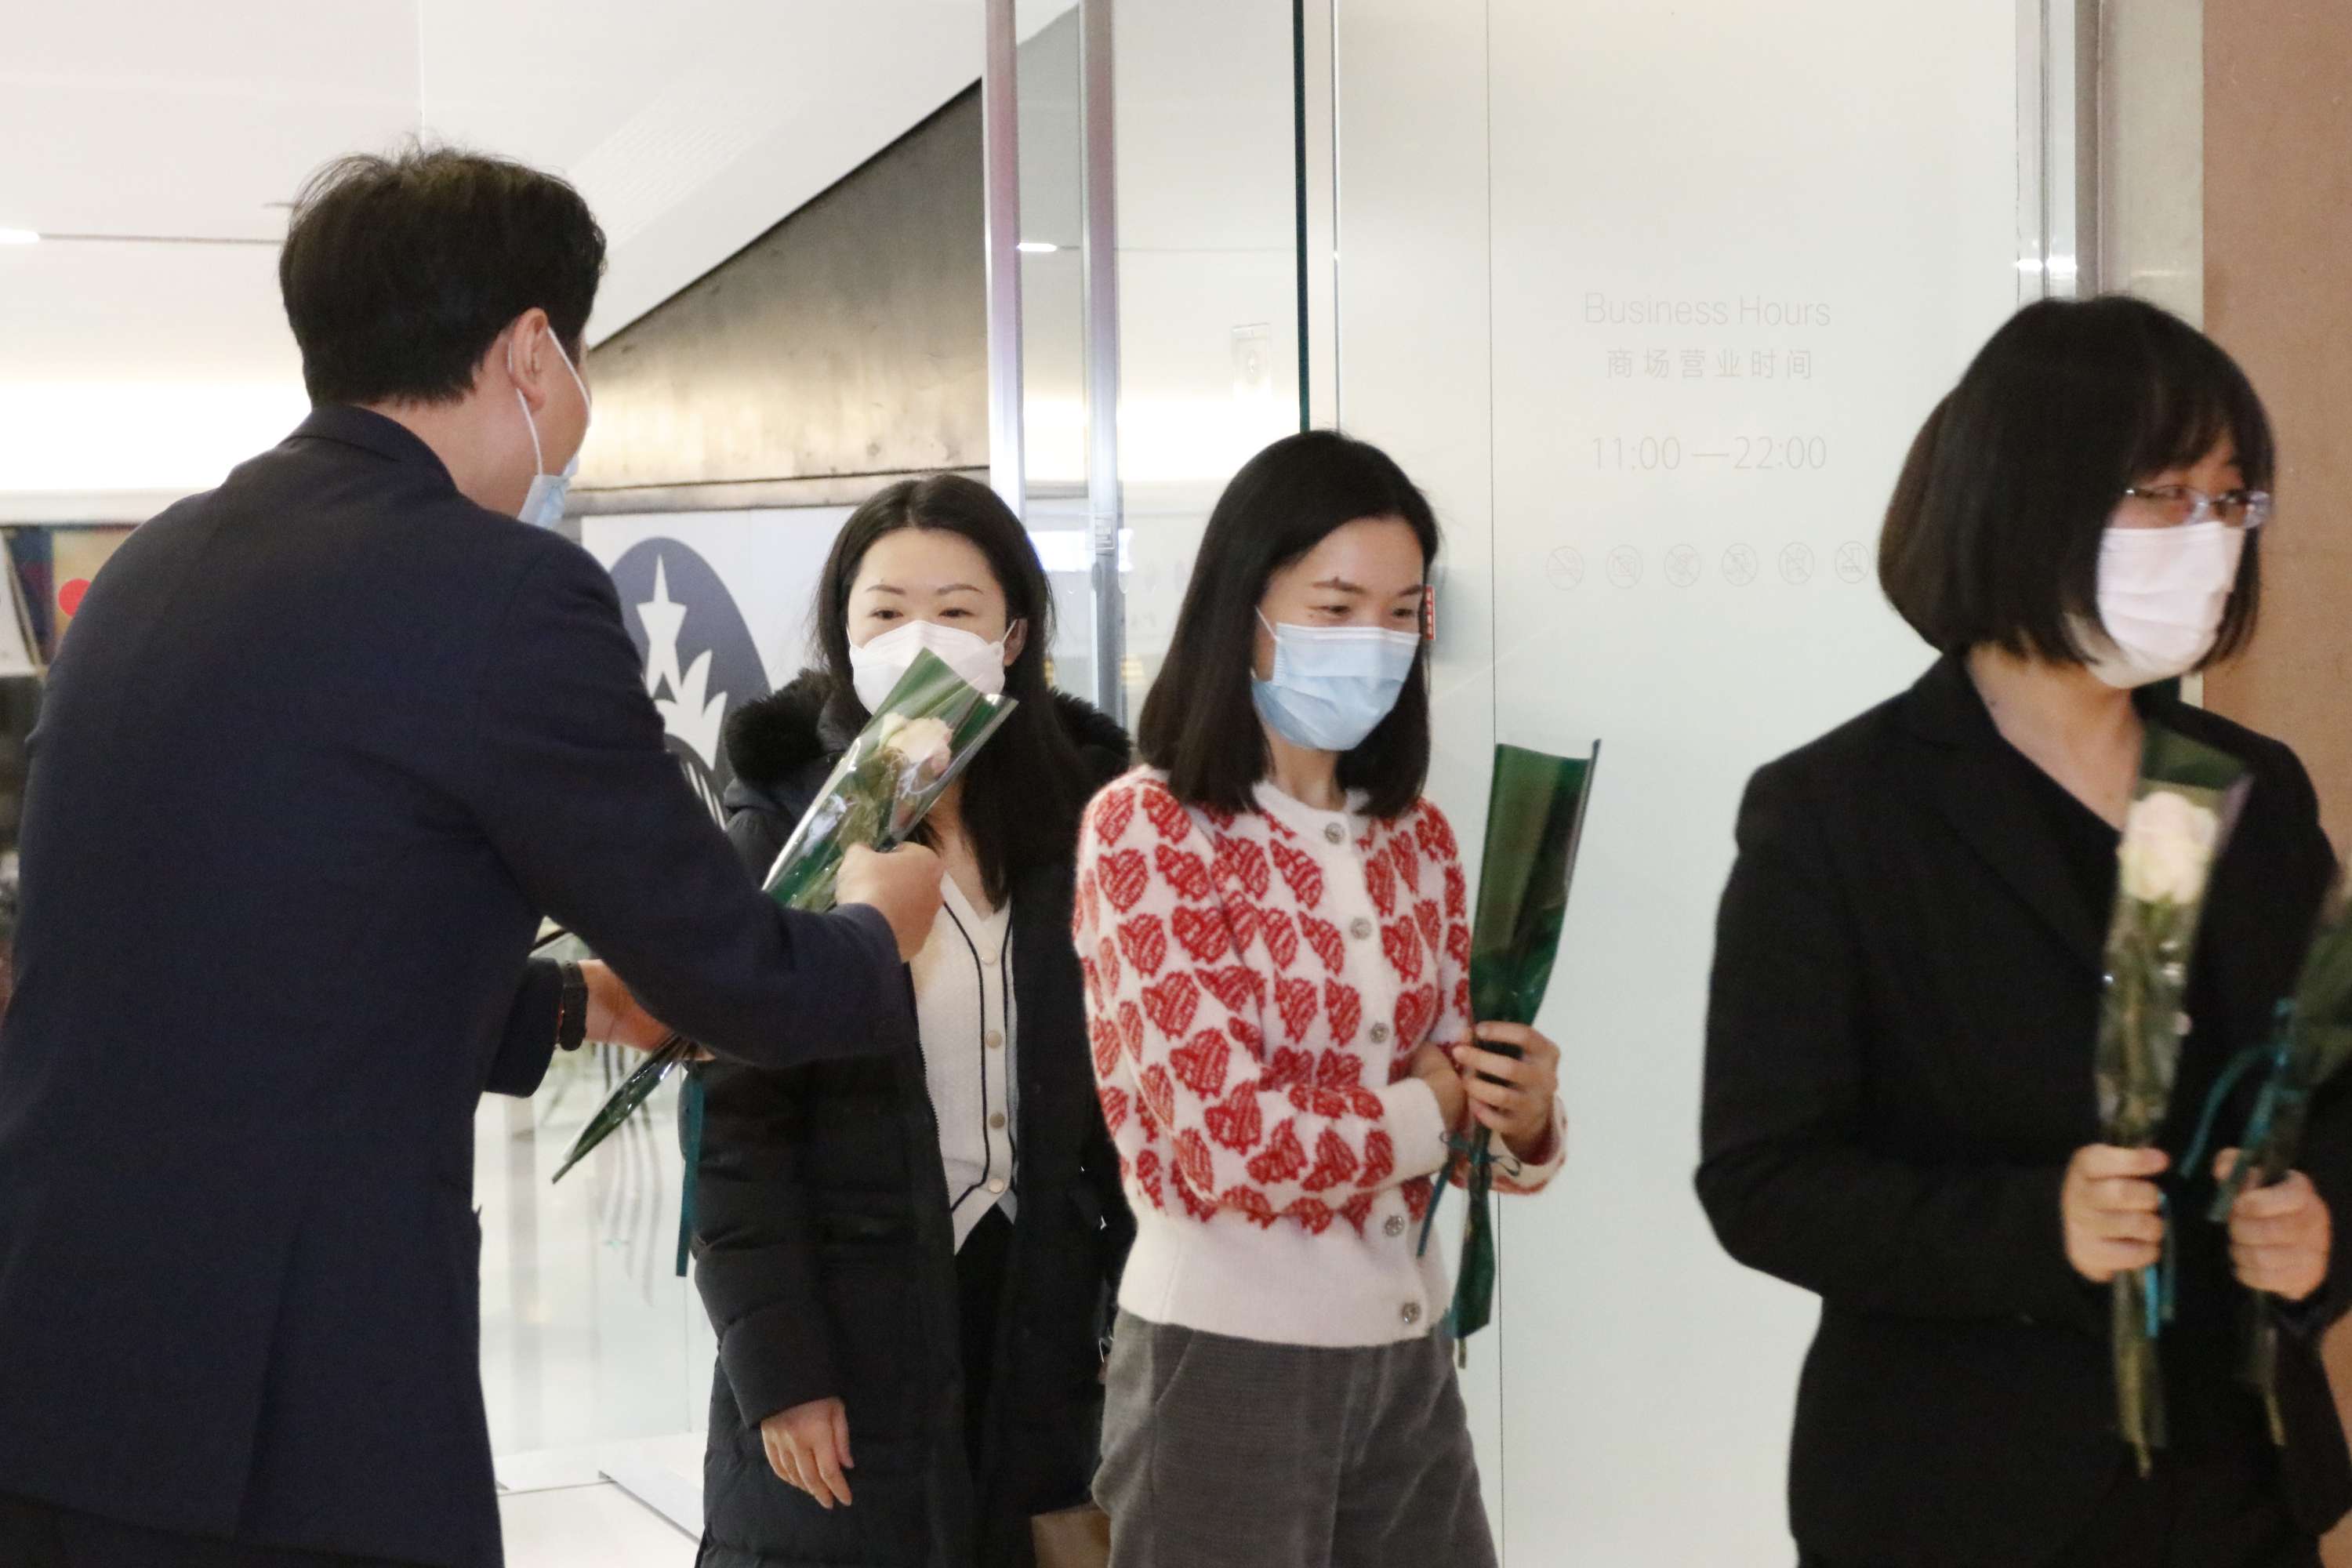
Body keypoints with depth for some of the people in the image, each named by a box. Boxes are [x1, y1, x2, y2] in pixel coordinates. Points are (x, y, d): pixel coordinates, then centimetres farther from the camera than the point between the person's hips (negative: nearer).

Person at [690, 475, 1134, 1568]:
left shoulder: (1076, 816, 4)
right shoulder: (785, 832, -4)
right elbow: (738, 1127, -8)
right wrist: (776, 1368, -13)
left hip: (1038, 1318, 3)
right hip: (847, 1325, -3)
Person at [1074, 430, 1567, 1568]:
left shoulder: (1416, 838, 7)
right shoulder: (1145, 829, -11)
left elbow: (1460, 1099, 8)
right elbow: (1234, 1143, -19)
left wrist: (1524, 1120, -13)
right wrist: (1427, 1110, -6)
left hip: (1407, 1352, 6)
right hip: (1226, 1360, -6)